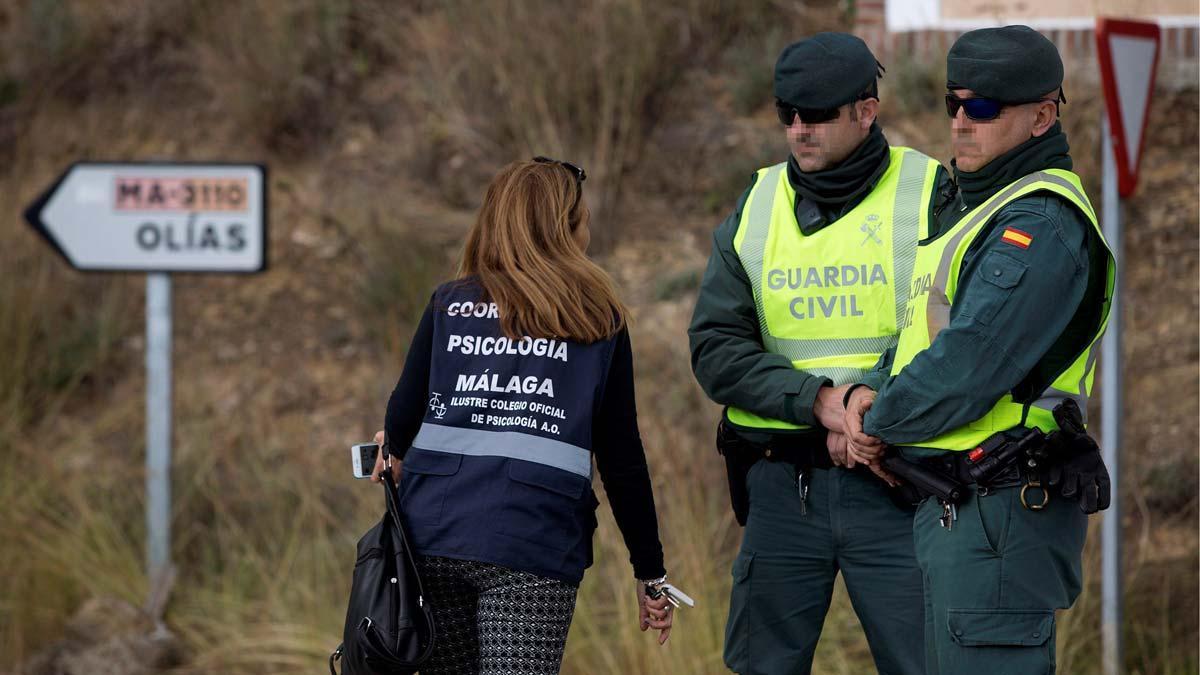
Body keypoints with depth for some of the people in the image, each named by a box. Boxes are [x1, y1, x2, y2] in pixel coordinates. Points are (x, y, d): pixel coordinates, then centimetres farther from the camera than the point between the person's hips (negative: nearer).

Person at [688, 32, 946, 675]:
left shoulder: (930, 195, -1)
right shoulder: (756, 206, 9)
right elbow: (715, 349, 1)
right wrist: (818, 399, -14)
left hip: (892, 484, -3)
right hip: (781, 482, 3)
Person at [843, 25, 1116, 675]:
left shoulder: (1041, 226, -18)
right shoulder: (974, 202, 17)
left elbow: (966, 369, -23)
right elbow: (931, 324, 24)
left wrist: (879, 425, -7)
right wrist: (871, 390, 4)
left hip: (999, 516, -11)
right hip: (955, 504, 11)